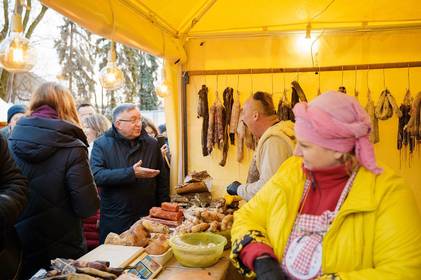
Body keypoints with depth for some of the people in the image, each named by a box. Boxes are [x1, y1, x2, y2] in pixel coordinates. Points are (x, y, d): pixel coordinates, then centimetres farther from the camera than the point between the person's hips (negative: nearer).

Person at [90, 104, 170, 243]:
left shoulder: (151, 144, 6)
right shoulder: (102, 144, -3)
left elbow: (161, 179, 10)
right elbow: (97, 175, -17)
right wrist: (131, 173, -25)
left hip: (148, 218, 3)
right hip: (114, 220, -2)